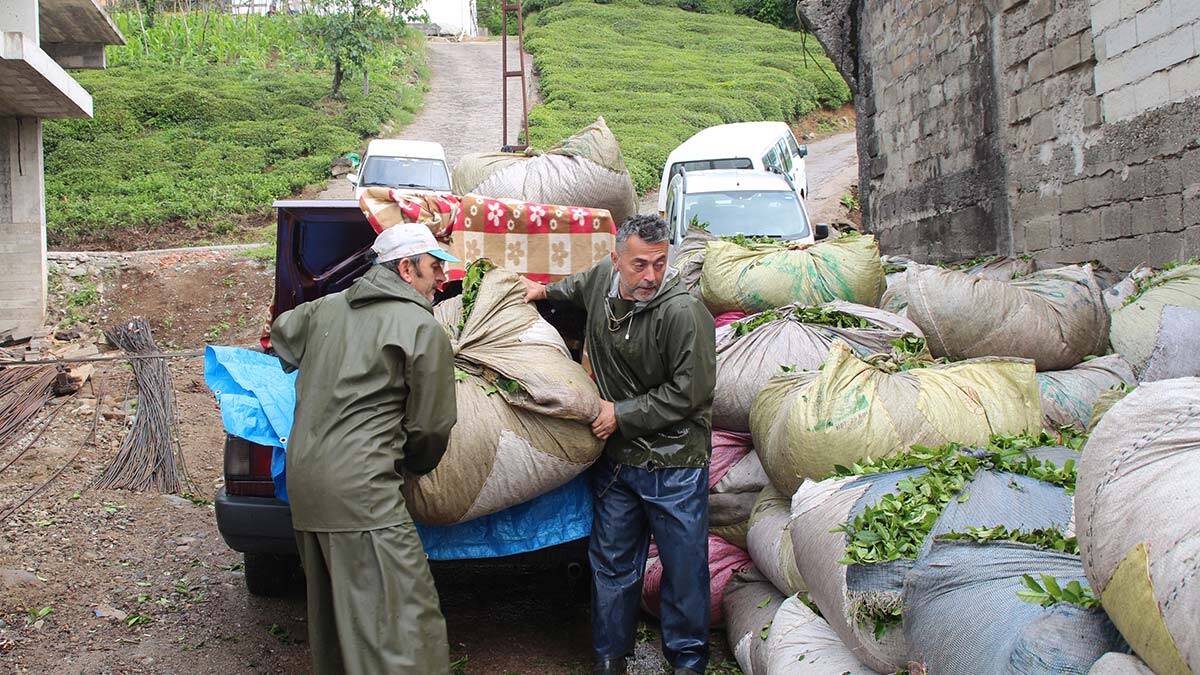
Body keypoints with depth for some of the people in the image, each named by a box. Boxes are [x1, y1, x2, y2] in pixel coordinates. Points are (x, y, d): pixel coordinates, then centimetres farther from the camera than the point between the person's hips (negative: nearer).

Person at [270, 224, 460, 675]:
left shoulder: (327, 308, 13)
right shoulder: (425, 330, -7)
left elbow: (282, 335, 35)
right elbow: (430, 426, -3)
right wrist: (415, 467, 18)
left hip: (301, 474, 8)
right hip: (358, 486, -8)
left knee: (332, 611, 21)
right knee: (403, 620, -8)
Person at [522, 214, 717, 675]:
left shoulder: (682, 312, -22)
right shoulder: (603, 277, -1)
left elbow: (687, 393, -19)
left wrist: (622, 414, -15)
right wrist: (547, 291, 24)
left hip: (674, 463, -5)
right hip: (616, 456, 6)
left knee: (684, 567, 8)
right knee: (612, 563, 16)